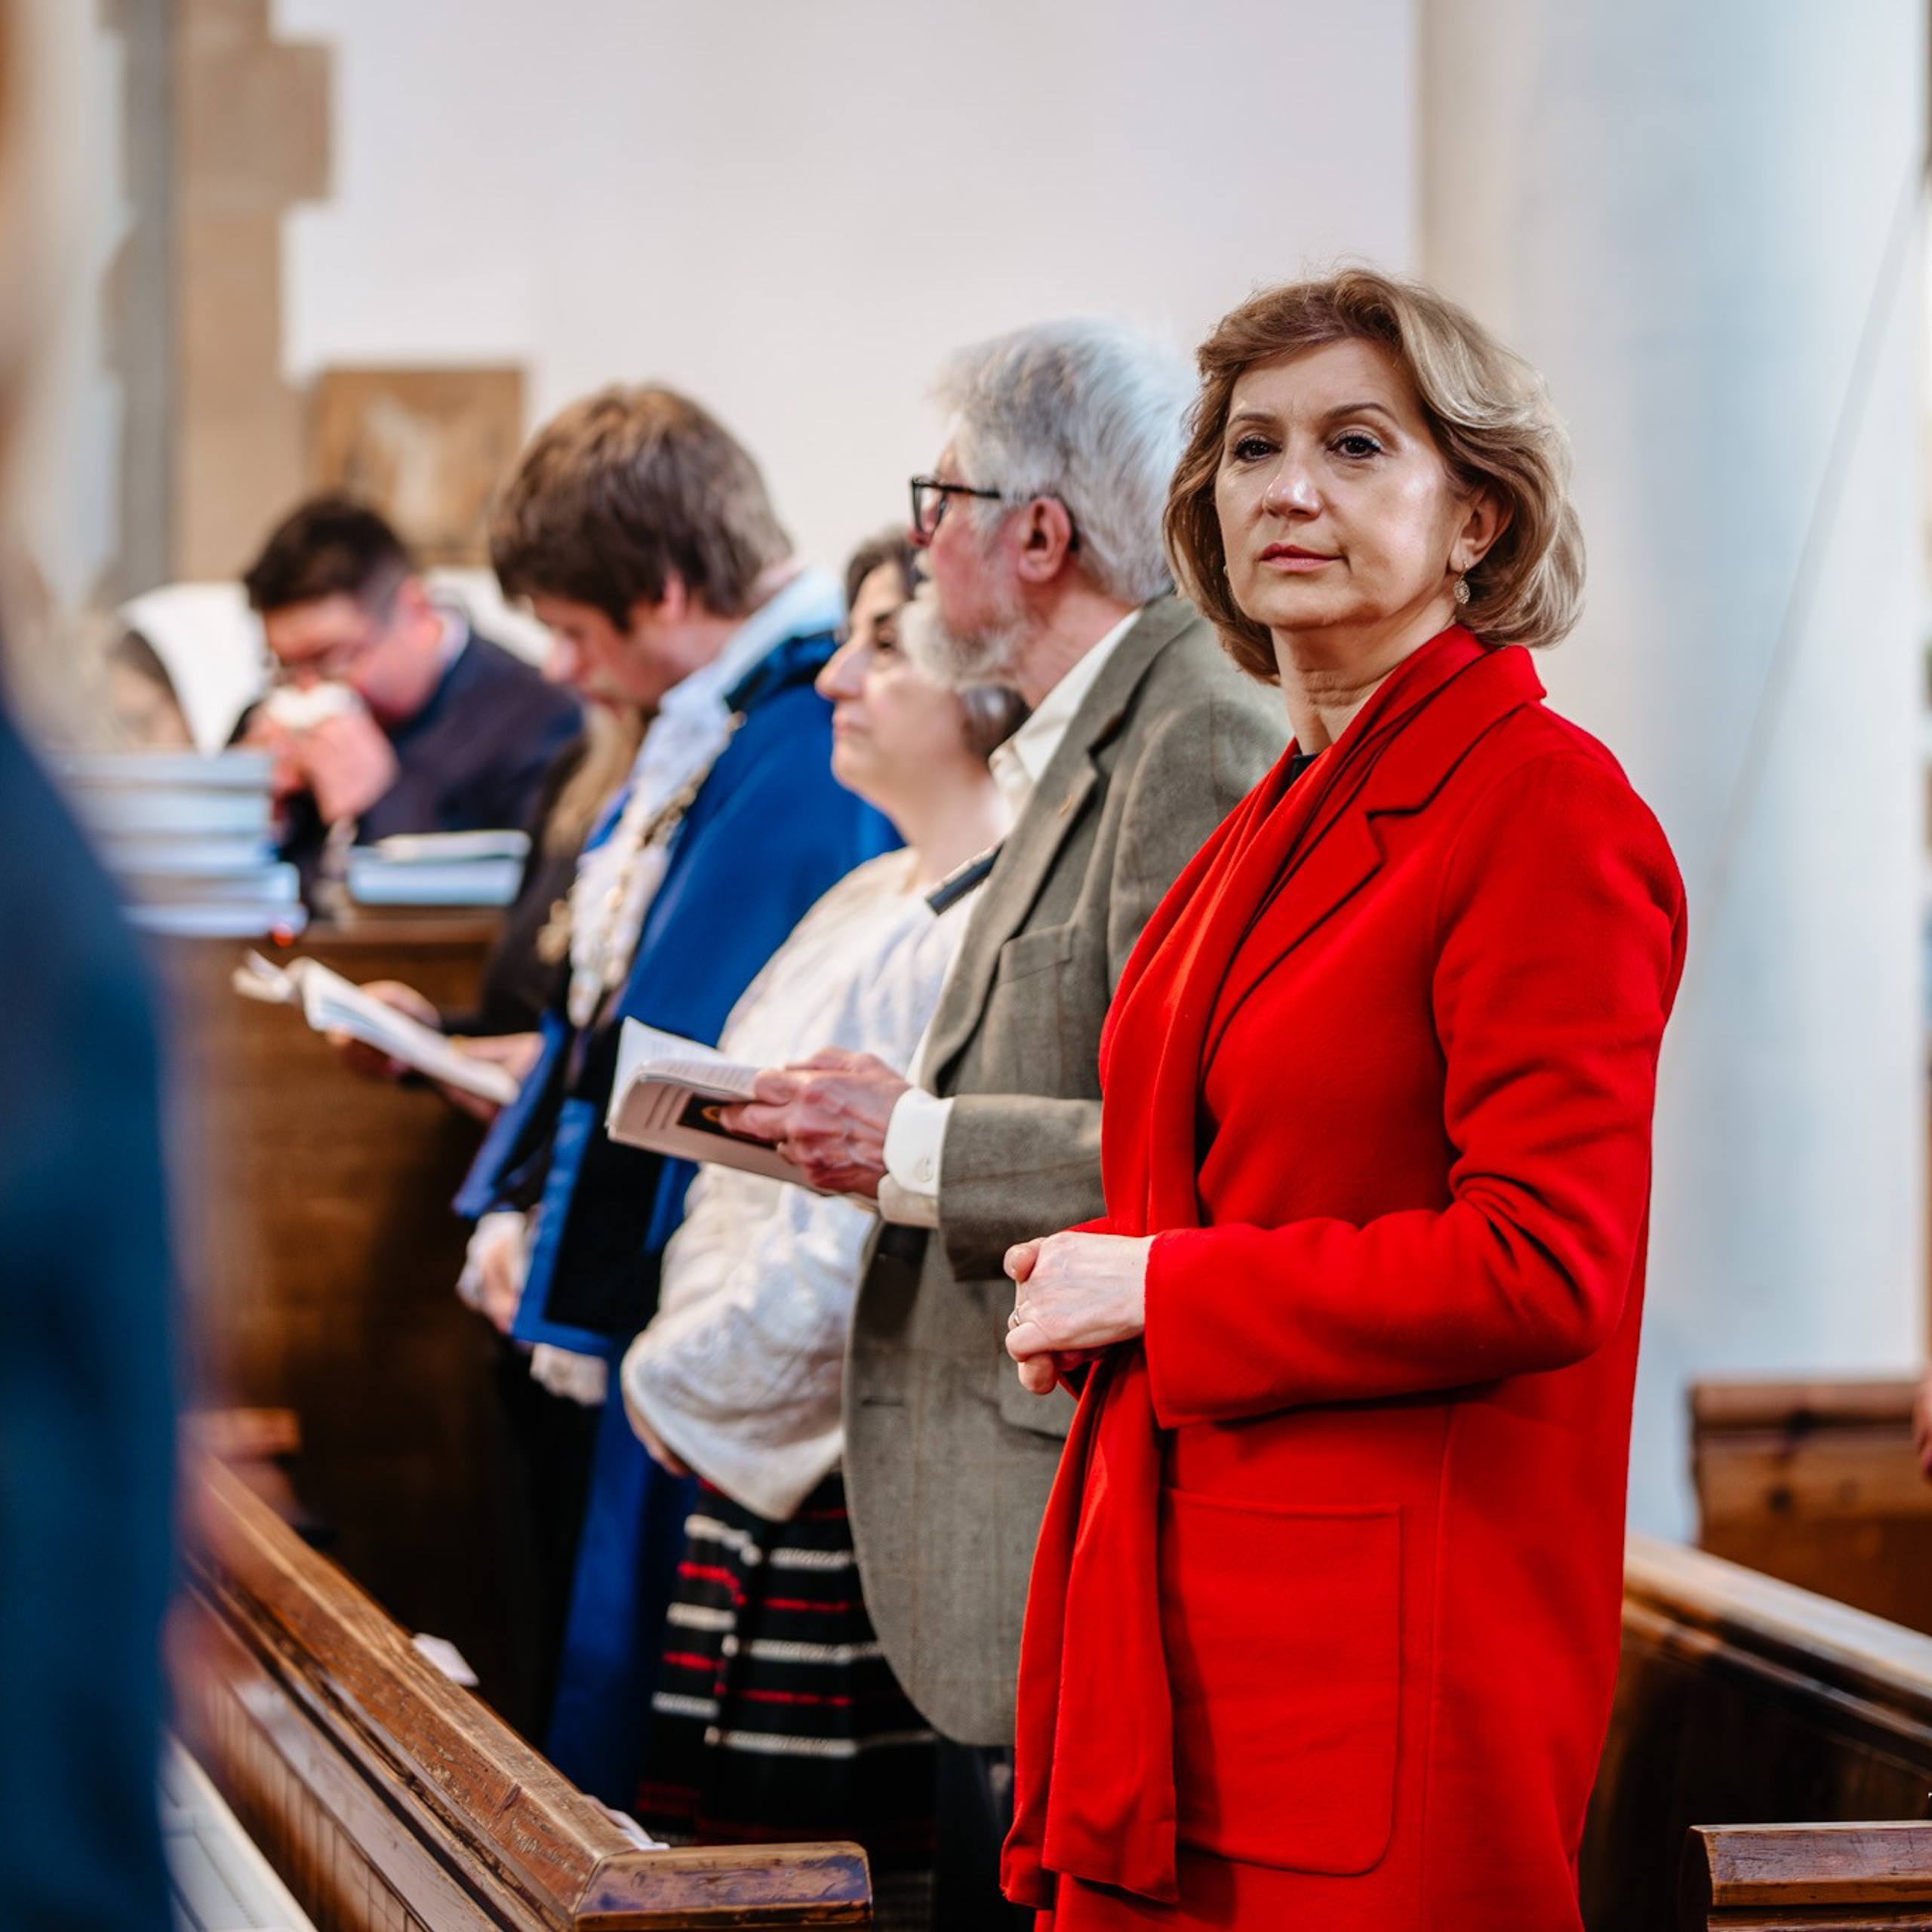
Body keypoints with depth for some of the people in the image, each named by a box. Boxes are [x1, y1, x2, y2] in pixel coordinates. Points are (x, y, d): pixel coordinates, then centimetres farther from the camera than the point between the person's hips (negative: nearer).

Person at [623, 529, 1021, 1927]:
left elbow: (863, 1239, -19)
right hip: (759, 1468, 10)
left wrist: (675, 1381, -6)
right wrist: (688, 1366, 9)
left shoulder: (1001, 931, -16)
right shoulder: (862, 906, 17)